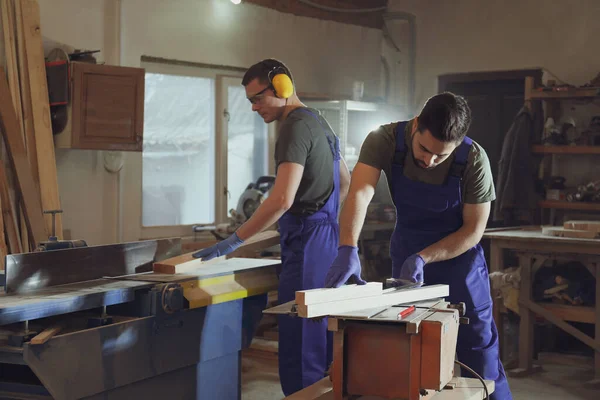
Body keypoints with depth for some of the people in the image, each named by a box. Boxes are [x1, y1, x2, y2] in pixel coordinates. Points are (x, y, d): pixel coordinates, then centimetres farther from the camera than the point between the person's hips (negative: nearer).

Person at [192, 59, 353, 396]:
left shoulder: (296, 127, -14)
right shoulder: (319, 122, 17)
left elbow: (282, 199, -24)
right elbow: (345, 183, 28)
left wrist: (232, 242, -21)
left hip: (309, 243, -10)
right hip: (327, 237, 10)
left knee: (299, 346, -8)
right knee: (322, 343, 14)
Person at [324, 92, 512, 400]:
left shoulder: (474, 160, -25)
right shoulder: (384, 140, -23)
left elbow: (474, 230, -17)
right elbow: (359, 194, -36)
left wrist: (423, 258, -29)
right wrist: (348, 249, -51)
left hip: (458, 254, -2)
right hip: (406, 253, 2)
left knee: (479, 351, 3)